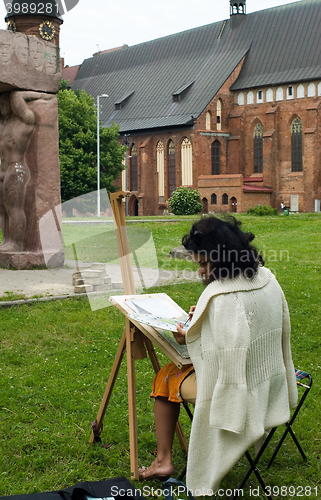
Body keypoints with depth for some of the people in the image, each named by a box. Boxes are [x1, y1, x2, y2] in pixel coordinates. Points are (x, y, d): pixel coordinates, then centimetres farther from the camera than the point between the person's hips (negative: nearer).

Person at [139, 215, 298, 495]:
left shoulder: (222, 296, -28)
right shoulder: (267, 278, -2)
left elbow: (225, 359, -26)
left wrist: (190, 339, -10)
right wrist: (203, 321, 9)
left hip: (238, 395, -8)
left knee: (167, 376, 14)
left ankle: (163, 461, 21)